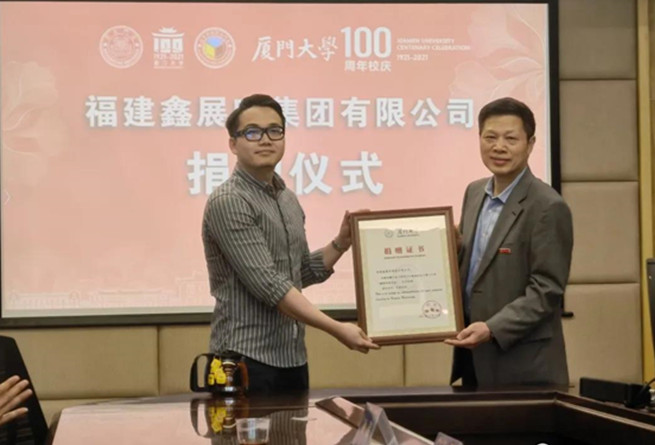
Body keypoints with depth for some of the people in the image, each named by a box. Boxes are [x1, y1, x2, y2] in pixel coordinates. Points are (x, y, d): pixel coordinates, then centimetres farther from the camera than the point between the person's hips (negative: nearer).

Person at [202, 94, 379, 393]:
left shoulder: (288, 200, 12)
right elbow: (268, 283, -21)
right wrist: (337, 329, -21)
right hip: (246, 359, -8)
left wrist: (341, 243, 5)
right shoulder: (228, 203, -14)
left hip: (291, 358, 8)